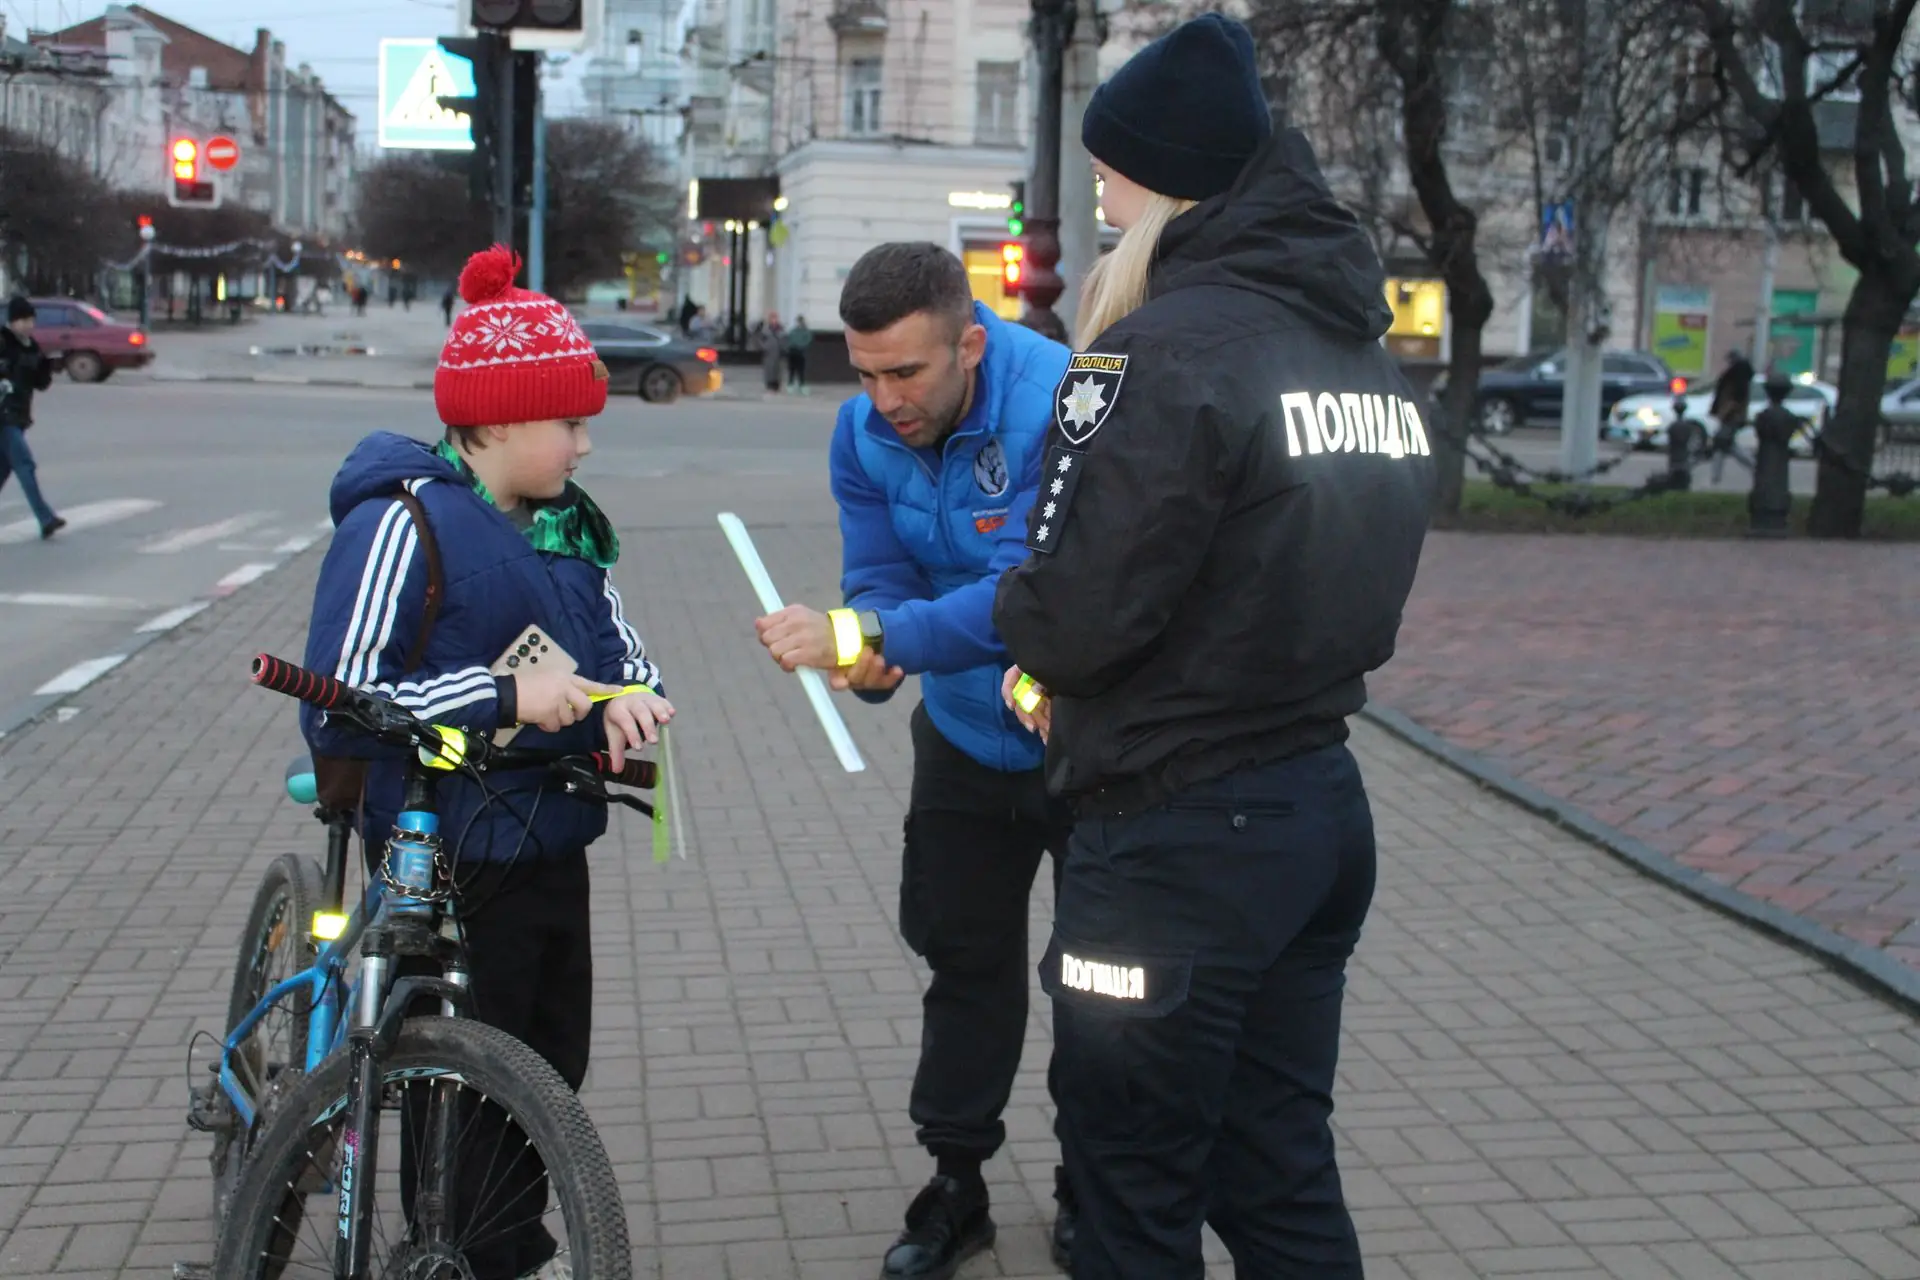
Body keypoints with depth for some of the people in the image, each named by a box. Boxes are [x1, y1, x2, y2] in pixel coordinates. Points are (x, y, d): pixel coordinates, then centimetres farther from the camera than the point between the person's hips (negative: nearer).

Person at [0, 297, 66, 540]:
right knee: (25, 465, -14)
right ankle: (46, 519, -20)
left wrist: (48, 367, -5)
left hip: (20, 417, 7)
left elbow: (41, 384, 11)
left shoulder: (33, 348, 11)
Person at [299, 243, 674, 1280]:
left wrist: (628, 691, -14)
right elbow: (335, 711, -20)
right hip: (448, 860, -7)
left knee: (553, 1068, 17)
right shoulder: (402, 525, -16)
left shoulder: (566, 524, 7)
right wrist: (505, 698, -25)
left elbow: (613, 640, 11)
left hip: (548, 840, 8)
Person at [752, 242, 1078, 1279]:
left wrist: (863, 638, -45)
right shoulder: (865, 432, -10)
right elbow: (880, 579, -9)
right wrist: (869, 663, -32)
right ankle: (955, 1183, 31)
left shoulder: (1060, 409, -31)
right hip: (969, 733, 5)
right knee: (963, 957, 15)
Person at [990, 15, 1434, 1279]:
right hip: (1323, 805, 8)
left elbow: (1068, 618, -21)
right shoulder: (1368, 348, 8)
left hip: (1180, 841, -8)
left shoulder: (1164, 346, -18)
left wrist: (1017, 612, 2)